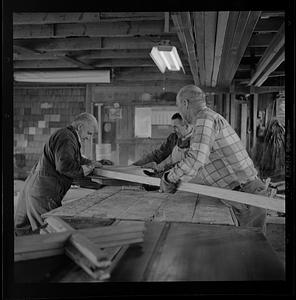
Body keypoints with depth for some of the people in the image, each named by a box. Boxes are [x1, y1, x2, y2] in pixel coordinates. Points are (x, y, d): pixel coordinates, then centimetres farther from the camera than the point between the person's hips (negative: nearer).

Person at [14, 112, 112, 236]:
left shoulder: (68, 137, 19)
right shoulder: (66, 137, -16)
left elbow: (78, 160, 30)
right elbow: (64, 165, -29)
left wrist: (97, 163, 19)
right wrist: (87, 168, -15)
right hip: (44, 192, -11)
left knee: (21, 229, 17)